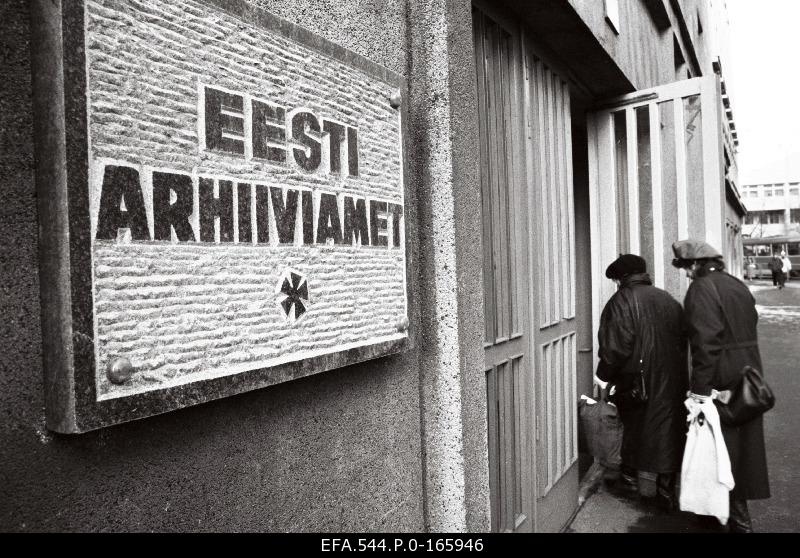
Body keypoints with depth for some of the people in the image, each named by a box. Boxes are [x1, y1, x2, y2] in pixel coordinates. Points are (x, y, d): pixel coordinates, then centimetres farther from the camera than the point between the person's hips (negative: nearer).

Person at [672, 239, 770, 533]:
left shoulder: (701, 288, -16)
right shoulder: (738, 285, 10)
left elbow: (706, 341, -24)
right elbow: (750, 328, 14)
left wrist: (700, 387, -23)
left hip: (722, 381, -8)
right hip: (749, 375, 9)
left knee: (724, 447, 5)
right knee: (746, 442, 20)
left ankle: (738, 518, 15)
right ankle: (740, 507, 37)